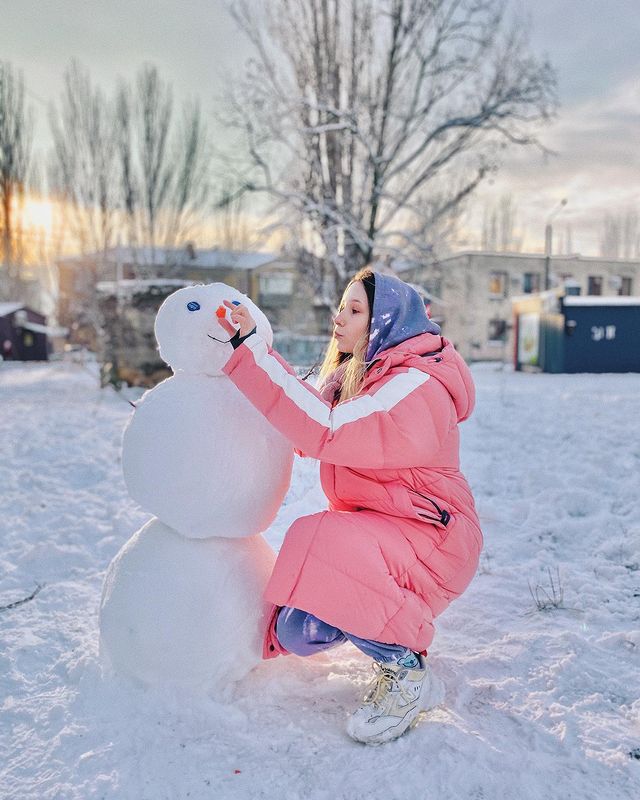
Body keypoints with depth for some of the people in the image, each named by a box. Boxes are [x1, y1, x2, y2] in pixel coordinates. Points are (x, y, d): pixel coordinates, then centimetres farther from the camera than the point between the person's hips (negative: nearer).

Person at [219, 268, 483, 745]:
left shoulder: (418, 386, -20)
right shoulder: (353, 377, 11)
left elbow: (325, 431, -33)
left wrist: (251, 351, -32)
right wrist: (244, 347, 3)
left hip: (430, 538, -8)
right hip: (367, 533, 8)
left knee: (323, 544, -35)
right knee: (297, 634, -9)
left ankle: (407, 672, -14)